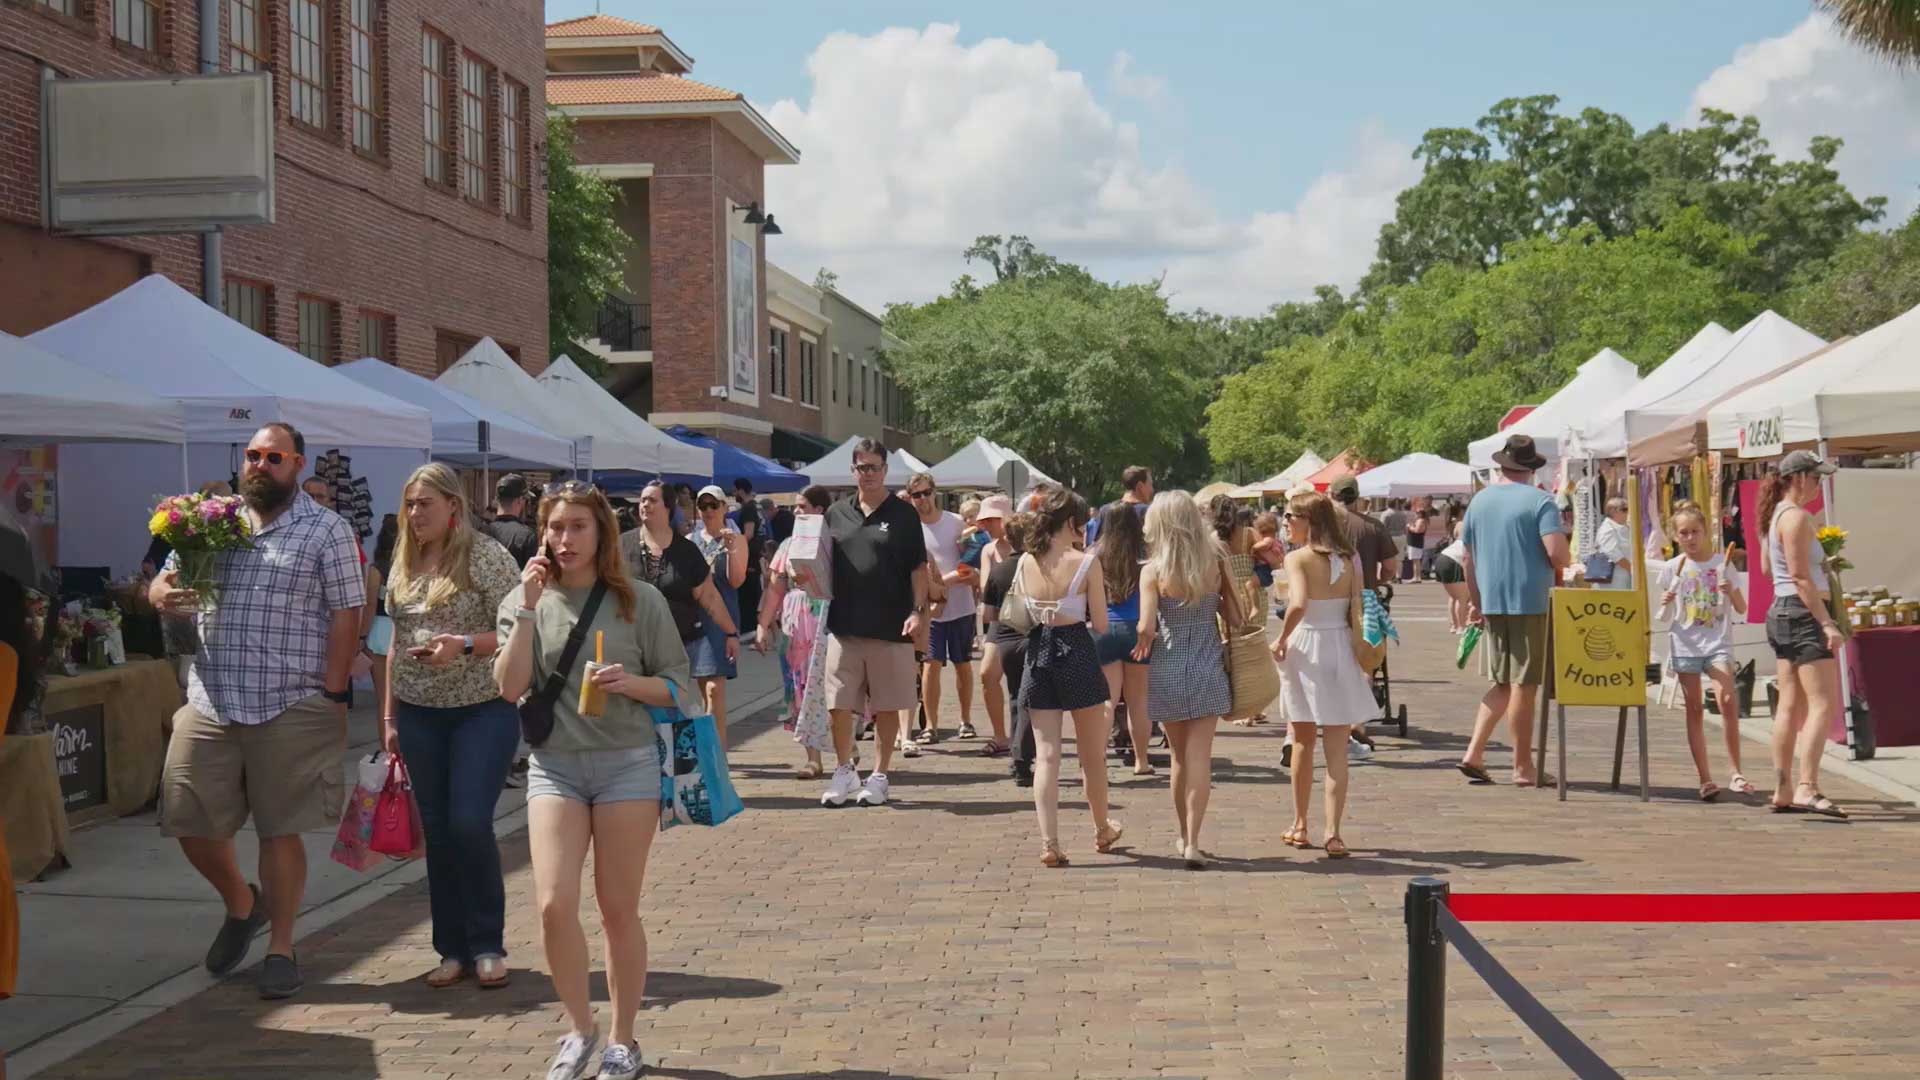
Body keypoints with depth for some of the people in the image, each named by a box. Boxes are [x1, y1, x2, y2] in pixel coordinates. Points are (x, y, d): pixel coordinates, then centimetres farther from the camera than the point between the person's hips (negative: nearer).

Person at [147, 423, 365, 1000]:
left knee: (280, 830, 2)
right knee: (189, 822, 6)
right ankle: (242, 903, 34)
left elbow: (346, 616, -3)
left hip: (289, 708, -4)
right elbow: (166, 583, 17)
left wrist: (332, 695, -10)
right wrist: (162, 594, -9)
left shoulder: (327, 530, -1)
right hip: (209, 702, 4)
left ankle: (281, 948, 17)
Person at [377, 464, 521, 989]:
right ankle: (453, 949, 16)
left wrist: (465, 644, -24)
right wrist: (389, 716, 14)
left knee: (470, 823, -12)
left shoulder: (486, 556, -8)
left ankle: (487, 945, 4)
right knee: (437, 830, 6)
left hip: (483, 709, -5)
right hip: (419, 713, 5)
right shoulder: (405, 562, 11)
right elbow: (397, 641, 16)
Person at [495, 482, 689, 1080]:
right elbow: (509, 689, -7)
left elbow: (680, 685, 2)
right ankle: (580, 1029, 13)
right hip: (554, 765, 1)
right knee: (553, 904, -10)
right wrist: (529, 608, -13)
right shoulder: (526, 600, 3)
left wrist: (632, 684, -17)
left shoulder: (639, 599, -2)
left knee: (618, 909, 5)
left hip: (628, 764, -1)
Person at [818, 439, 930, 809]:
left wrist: (919, 609, -9)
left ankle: (879, 777, 17)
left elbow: (918, 567, 1)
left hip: (890, 628, -2)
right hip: (844, 626, 3)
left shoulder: (902, 514, 2)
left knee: (886, 707, 6)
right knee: (839, 706, 3)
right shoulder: (837, 514, 11)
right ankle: (843, 772, 19)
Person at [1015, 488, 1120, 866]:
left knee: (1046, 754, 4)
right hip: (1077, 652, -3)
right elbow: (1101, 625, -9)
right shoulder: (1086, 563, -12)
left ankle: (1049, 842, -4)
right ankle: (1102, 830, 33)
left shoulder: (1025, 562, 1)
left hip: (1038, 653, 3)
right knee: (1092, 754, 15)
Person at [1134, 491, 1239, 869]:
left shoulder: (1153, 571, -10)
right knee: (1200, 757, 0)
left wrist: (1142, 645, 4)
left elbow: (1146, 628, -16)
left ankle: (1185, 836, 26)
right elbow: (1236, 618, 0)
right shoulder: (1216, 563, -3)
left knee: (1180, 756, 14)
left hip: (1167, 670, 0)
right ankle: (1192, 842, -8)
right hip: (1208, 668, 1)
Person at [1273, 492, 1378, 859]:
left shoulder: (1297, 558, -11)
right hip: (1340, 649, 3)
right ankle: (1332, 833, -4)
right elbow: (1356, 614, 1)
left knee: (1303, 743, 14)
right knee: (1337, 750, 4)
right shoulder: (1348, 559, 2)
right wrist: (1363, 661, 8)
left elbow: (1298, 604, -27)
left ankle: (1300, 826, 26)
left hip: (1305, 649, -3)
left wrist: (1282, 638, -12)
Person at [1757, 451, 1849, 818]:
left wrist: (1819, 563, 26)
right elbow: (1800, 576, -19)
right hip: (1803, 613, -10)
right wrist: (1828, 624, -21)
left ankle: (1782, 792, 12)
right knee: (1822, 704, -13)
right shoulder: (1797, 517, -13)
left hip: (1781, 613, 10)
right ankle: (1807, 789, -21)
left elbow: (1766, 566, 26)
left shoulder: (1777, 515, 16)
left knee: (1791, 706, 10)